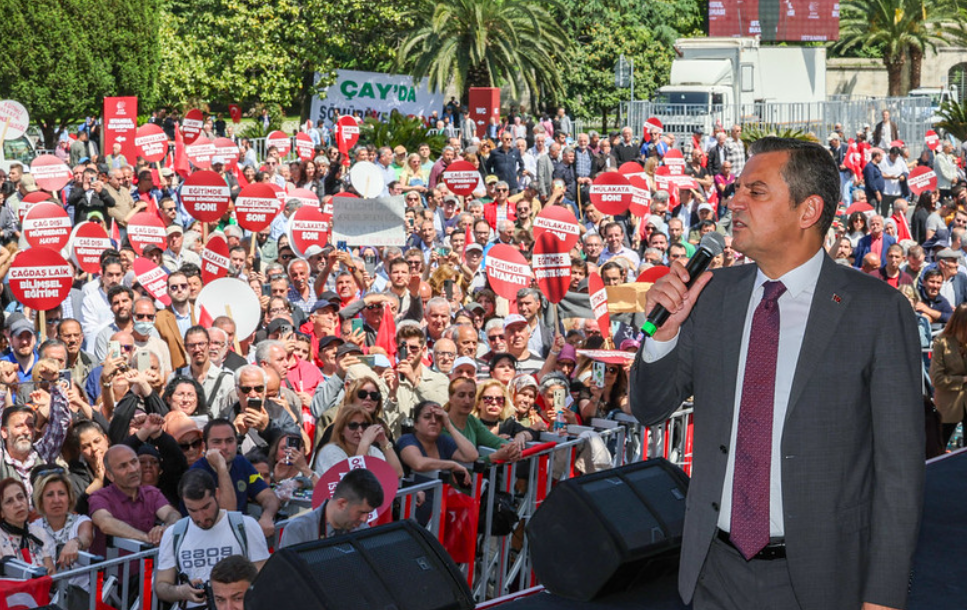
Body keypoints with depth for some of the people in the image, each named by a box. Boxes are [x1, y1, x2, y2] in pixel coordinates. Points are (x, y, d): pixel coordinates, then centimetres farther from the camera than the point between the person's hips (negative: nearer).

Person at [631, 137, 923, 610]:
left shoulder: (877, 311, -10)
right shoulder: (712, 294, 4)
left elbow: (898, 465, -9)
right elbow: (650, 409, 11)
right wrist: (665, 330, -9)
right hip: (717, 572, 4)